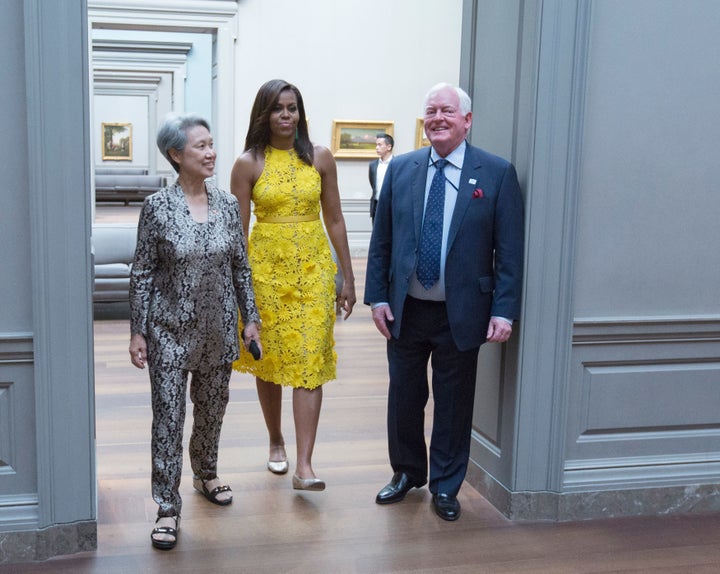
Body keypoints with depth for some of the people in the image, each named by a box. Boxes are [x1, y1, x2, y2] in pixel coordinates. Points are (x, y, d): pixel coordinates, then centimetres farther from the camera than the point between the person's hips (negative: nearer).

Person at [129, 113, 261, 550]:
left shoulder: (228, 205, 1)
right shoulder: (158, 207, -9)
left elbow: (241, 267, 8)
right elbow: (142, 273, -6)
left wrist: (251, 317, 6)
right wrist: (137, 331, -6)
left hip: (218, 329, 4)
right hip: (169, 330, -3)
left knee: (212, 409, 16)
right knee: (168, 416, -1)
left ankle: (206, 474, 41)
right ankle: (168, 508, 9)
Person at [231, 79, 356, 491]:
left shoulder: (320, 158, 4)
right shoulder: (248, 164, 0)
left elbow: (334, 220, 7)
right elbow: (238, 229, 1)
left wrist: (348, 277, 7)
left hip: (313, 267, 0)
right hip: (266, 267, 0)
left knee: (310, 362, -7)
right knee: (268, 360, 10)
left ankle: (304, 466, -8)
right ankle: (276, 441, 32)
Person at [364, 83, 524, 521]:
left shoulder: (497, 173, -5)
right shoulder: (401, 169, 3)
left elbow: (510, 250, -7)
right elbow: (381, 241, 6)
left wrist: (504, 311, -12)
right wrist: (377, 296, 0)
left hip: (461, 314, -2)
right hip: (405, 310, 3)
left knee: (454, 403, 10)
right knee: (404, 398, 14)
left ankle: (446, 486, 28)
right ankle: (407, 473, 36)